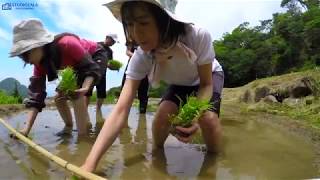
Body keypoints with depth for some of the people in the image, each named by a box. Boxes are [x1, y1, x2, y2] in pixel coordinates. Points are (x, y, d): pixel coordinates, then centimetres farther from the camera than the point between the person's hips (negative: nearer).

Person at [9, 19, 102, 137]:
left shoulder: (67, 44, -39)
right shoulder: (40, 62, -14)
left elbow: (92, 69, -33)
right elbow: (36, 93, -15)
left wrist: (84, 89, -54)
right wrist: (27, 129, -22)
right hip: (77, 68, 7)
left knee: (75, 95, -26)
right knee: (59, 98, 2)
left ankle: (84, 134, -15)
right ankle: (68, 127, 24)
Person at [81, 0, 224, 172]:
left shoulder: (198, 37, -40)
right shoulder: (140, 57, -32)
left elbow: (206, 84, -25)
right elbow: (121, 110, -39)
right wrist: (90, 164, -47)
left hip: (209, 76, -1)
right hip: (179, 84, 2)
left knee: (208, 117, -27)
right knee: (162, 115, -22)